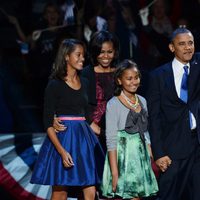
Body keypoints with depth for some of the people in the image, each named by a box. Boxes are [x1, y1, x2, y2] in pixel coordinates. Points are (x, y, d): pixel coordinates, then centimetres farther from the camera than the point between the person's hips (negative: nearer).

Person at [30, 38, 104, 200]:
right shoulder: (55, 85, -6)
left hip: (85, 138, 6)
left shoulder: (84, 83, 12)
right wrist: (62, 151, -19)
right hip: (63, 138, -6)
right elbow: (48, 122, -10)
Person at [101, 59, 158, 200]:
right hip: (123, 157, -6)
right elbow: (111, 140, -11)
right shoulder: (114, 104, -8)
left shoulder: (142, 101, 11)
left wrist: (151, 160, 9)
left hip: (141, 156, 6)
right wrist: (114, 173, -17)